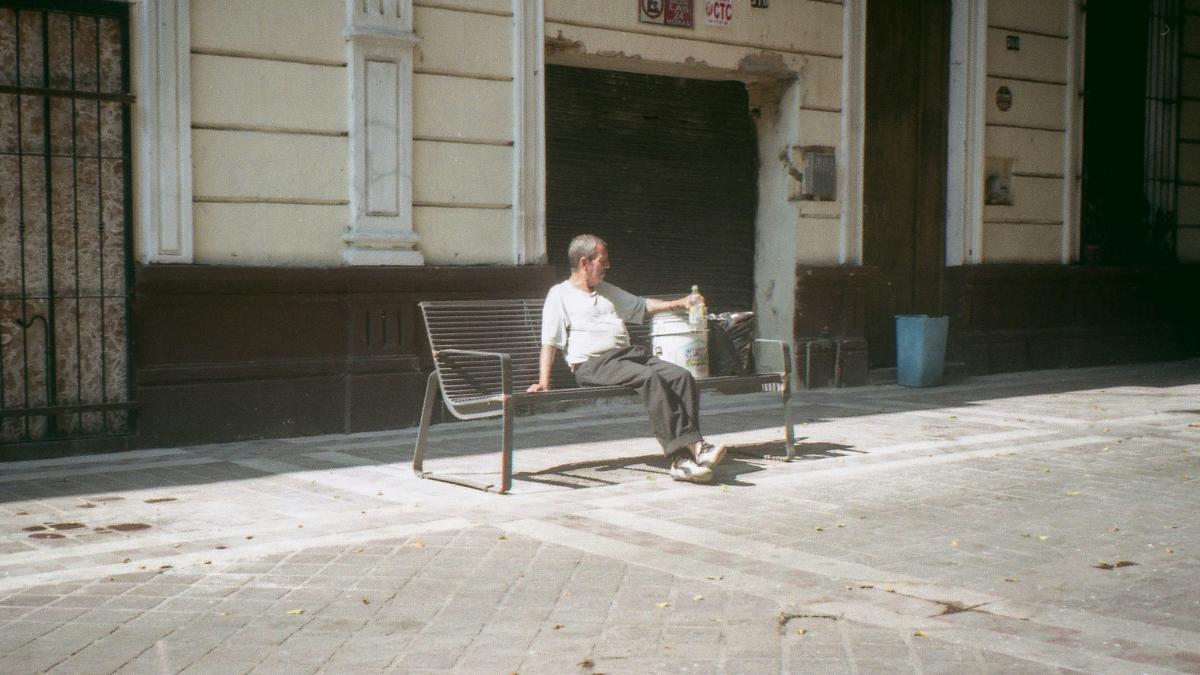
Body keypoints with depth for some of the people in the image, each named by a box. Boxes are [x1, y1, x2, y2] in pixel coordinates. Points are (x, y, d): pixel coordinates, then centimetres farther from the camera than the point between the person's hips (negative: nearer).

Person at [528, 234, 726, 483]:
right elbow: (549, 342, -1)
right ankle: (681, 453, -36)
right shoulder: (560, 294, 6)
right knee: (650, 377, -32)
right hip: (593, 363, -7)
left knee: (682, 376, -18)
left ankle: (689, 453, -28)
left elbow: (642, 305, 38)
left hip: (628, 353, 7)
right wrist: (543, 382, -12)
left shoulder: (606, 290, 29)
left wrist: (680, 303, 28)